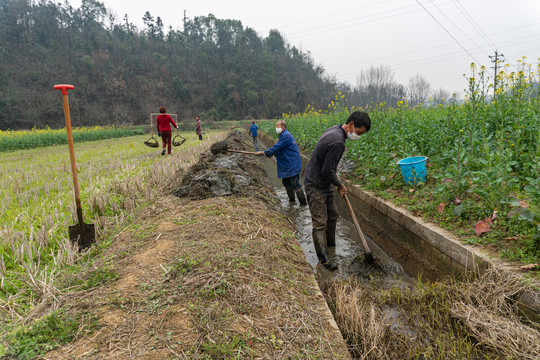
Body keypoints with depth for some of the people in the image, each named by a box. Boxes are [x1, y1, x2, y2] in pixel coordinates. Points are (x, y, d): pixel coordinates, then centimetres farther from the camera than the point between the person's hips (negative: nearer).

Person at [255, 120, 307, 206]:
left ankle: (303, 203, -2)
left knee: (294, 183, -9)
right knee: (286, 182, 18)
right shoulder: (283, 135, 17)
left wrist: (264, 153, -15)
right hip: (287, 165, 11)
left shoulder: (286, 135, -17)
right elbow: (278, 149, 18)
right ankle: (291, 200, 33)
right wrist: (272, 153, 0)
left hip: (292, 165, -11)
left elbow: (276, 148, -21)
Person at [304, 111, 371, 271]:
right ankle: (324, 259, 0)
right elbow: (327, 171, -25)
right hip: (315, 186, -10)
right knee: (320, 223, -6)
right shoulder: (338, 142, -29)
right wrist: (340, 185, -9)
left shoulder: (334, 130, 3)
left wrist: (334, 171, 13)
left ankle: (331, 245, 35)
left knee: (332, 215, 19)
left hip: (325, 184, 10)